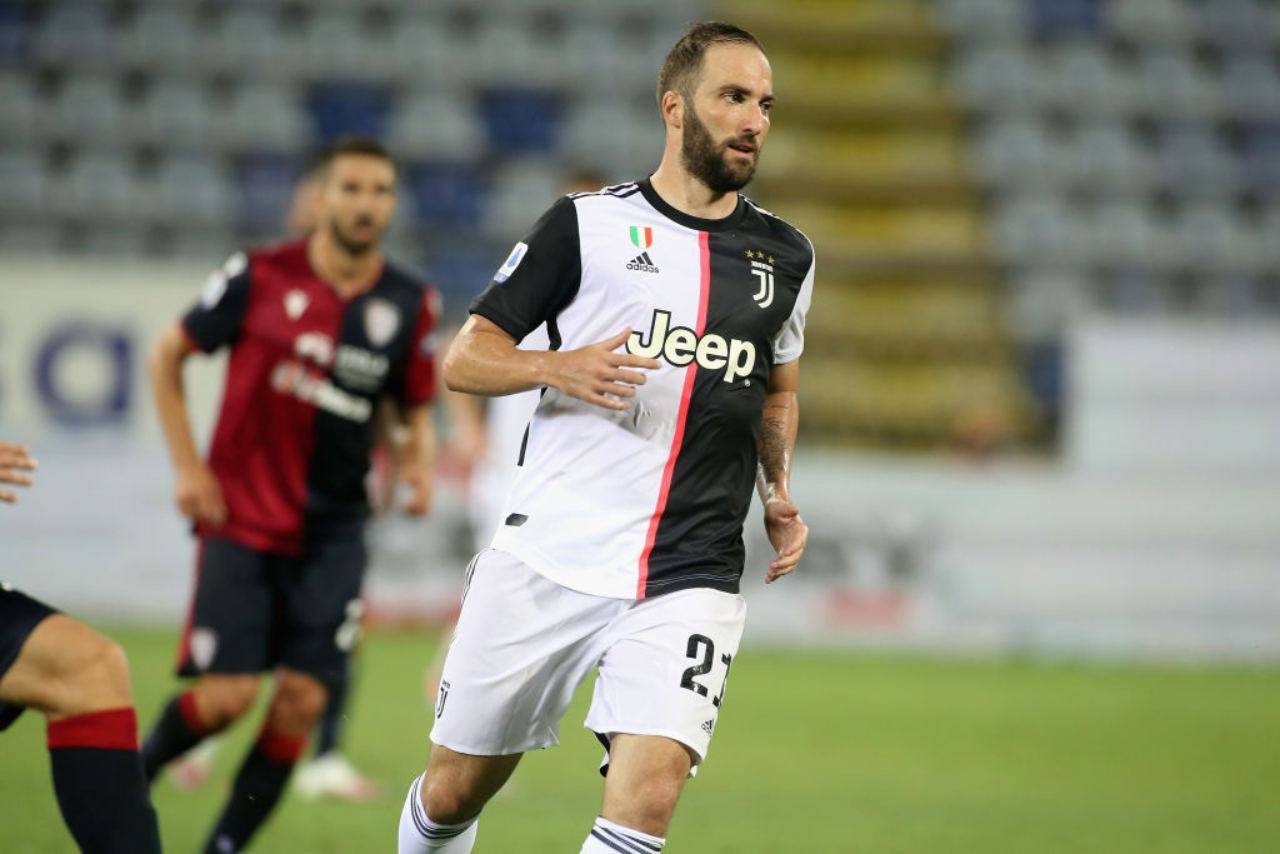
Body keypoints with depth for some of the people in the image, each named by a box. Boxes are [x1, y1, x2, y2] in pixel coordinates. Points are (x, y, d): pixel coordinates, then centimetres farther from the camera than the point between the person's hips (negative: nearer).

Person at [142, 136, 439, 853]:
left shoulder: (412, 306, 3)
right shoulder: (261, 277, -5)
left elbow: (418, 409, 16)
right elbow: (168, 355, 5)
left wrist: (421, 464, -5)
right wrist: (187, 466, -2)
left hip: (334, 532, 3)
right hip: (242, 518, -3)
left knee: (303, 699, -6)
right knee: (229, 693, -11)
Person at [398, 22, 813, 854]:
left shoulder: (786, 256, 11)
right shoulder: (587, 225, 1)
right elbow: (464, 358, 3)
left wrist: (778, 495, 13)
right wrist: (559, 367, -16)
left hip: (690, 577, 1)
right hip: (547, 558, -1)